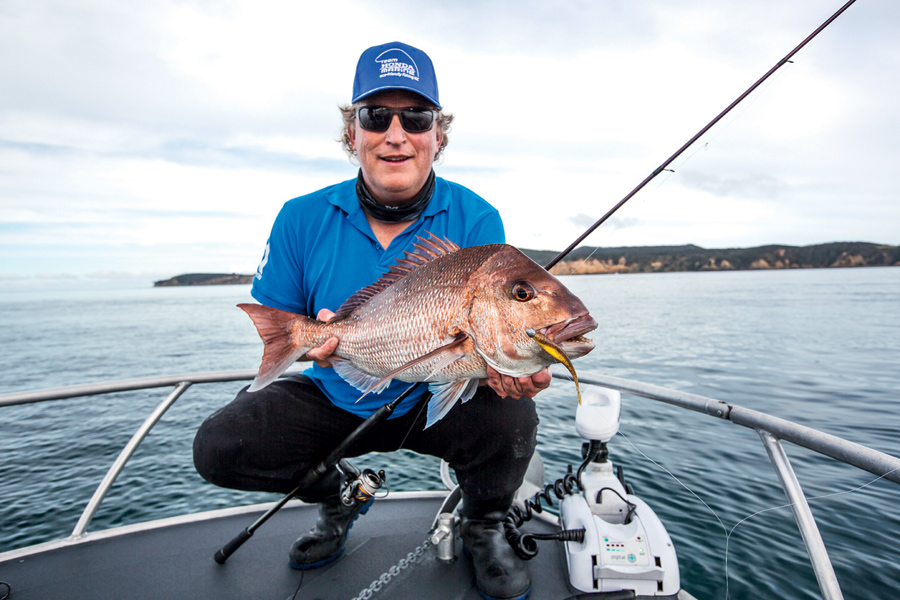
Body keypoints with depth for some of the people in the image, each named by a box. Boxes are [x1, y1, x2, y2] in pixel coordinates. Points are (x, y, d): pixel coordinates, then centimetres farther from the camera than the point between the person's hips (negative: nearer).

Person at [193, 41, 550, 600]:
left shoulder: (475, 219, -12)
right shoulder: (304, 219, -7)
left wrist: (505, 364, -38)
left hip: (437, 401, -1)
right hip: (335, 401, 2)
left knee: (510, 420, -30)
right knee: (218, 446, -14)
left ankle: (483, 526, 8)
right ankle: (340, 497, 18)